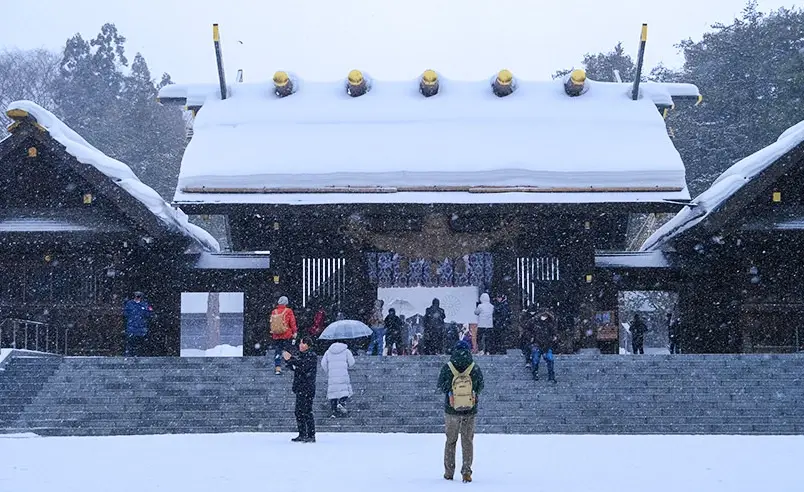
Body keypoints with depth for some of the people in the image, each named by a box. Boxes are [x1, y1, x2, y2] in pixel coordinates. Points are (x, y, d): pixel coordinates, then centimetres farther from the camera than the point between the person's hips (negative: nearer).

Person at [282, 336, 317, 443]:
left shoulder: (312, 356, -7)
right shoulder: (301, 355, 19)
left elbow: (303, 365, -22)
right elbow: (294, 368, 22)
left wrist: (291, 359, -20)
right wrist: (287, 359, 7)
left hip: (307, 388, -9)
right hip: (300, 388, 9)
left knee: (307, 412, -11)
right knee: (299, 412, 11)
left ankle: (311, 436, -9)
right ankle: (302, 435, 18)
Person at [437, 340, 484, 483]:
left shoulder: (447, 369, -13)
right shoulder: (475, 369, -12)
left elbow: (441, 387, -3)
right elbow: (480, 388, -1)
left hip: (451, 411, 0)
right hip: (470, 412, 0)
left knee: (450, 441, 16)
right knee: (468, 441, 11)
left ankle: (449, 472, 19)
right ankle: (466, 470, -1)